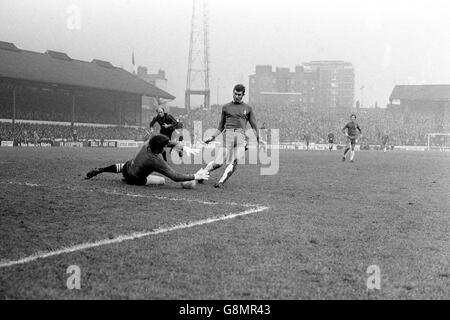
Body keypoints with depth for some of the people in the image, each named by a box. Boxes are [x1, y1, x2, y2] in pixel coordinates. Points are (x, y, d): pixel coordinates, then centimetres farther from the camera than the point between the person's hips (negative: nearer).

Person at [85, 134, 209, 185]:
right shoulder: (156, 162, -40)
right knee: (162, 180, 0)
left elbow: (172, 143, -12)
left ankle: (98, 170, 42)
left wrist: (184, 148, -25)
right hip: (135, 179, -6)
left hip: (128, 165, 6)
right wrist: (195, 176, -33)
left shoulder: (147, 144, -22)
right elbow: (175, 177, -38)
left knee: (121, 167, 39)